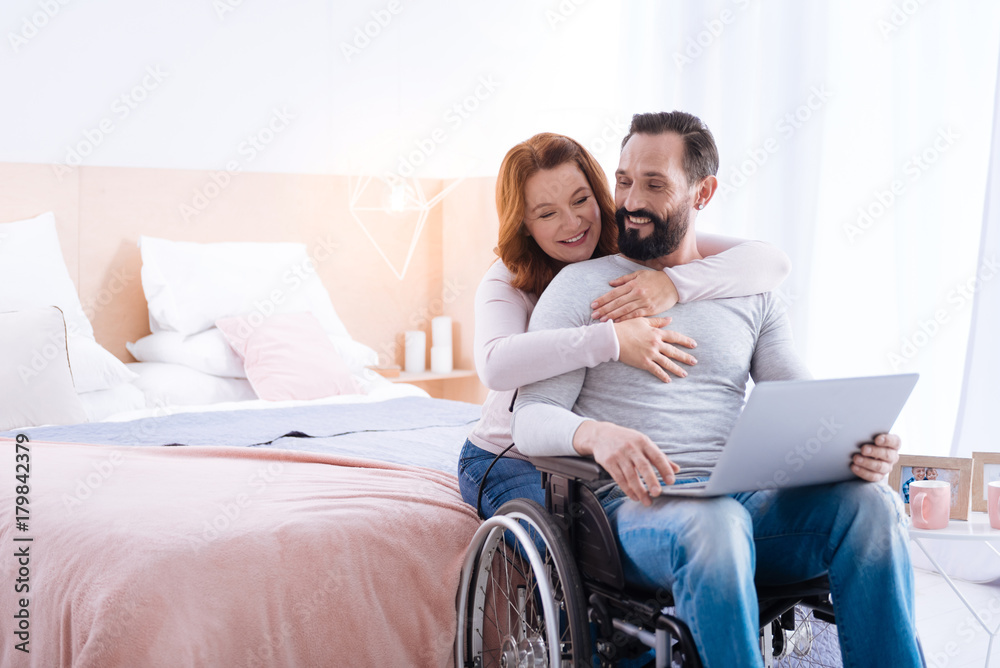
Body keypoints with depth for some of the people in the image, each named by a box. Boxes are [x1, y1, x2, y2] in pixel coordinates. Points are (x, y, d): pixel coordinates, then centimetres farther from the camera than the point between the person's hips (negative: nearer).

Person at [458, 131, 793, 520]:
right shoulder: (507, 282, -13)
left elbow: (772, 262, -18)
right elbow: (496, 365, -36)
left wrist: (674, 284, -34)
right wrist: (611, 341, -42)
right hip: (512, 462, -3)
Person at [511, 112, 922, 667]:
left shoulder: (750, 294, 18)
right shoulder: (582, 286, 7)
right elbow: (530, 419, -2)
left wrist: (857, 443, -13)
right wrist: (594, 434, -26)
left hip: (744, 500, 4)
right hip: (635, 501, -3)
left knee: (869, 504, -25)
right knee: (714, 523, -38)